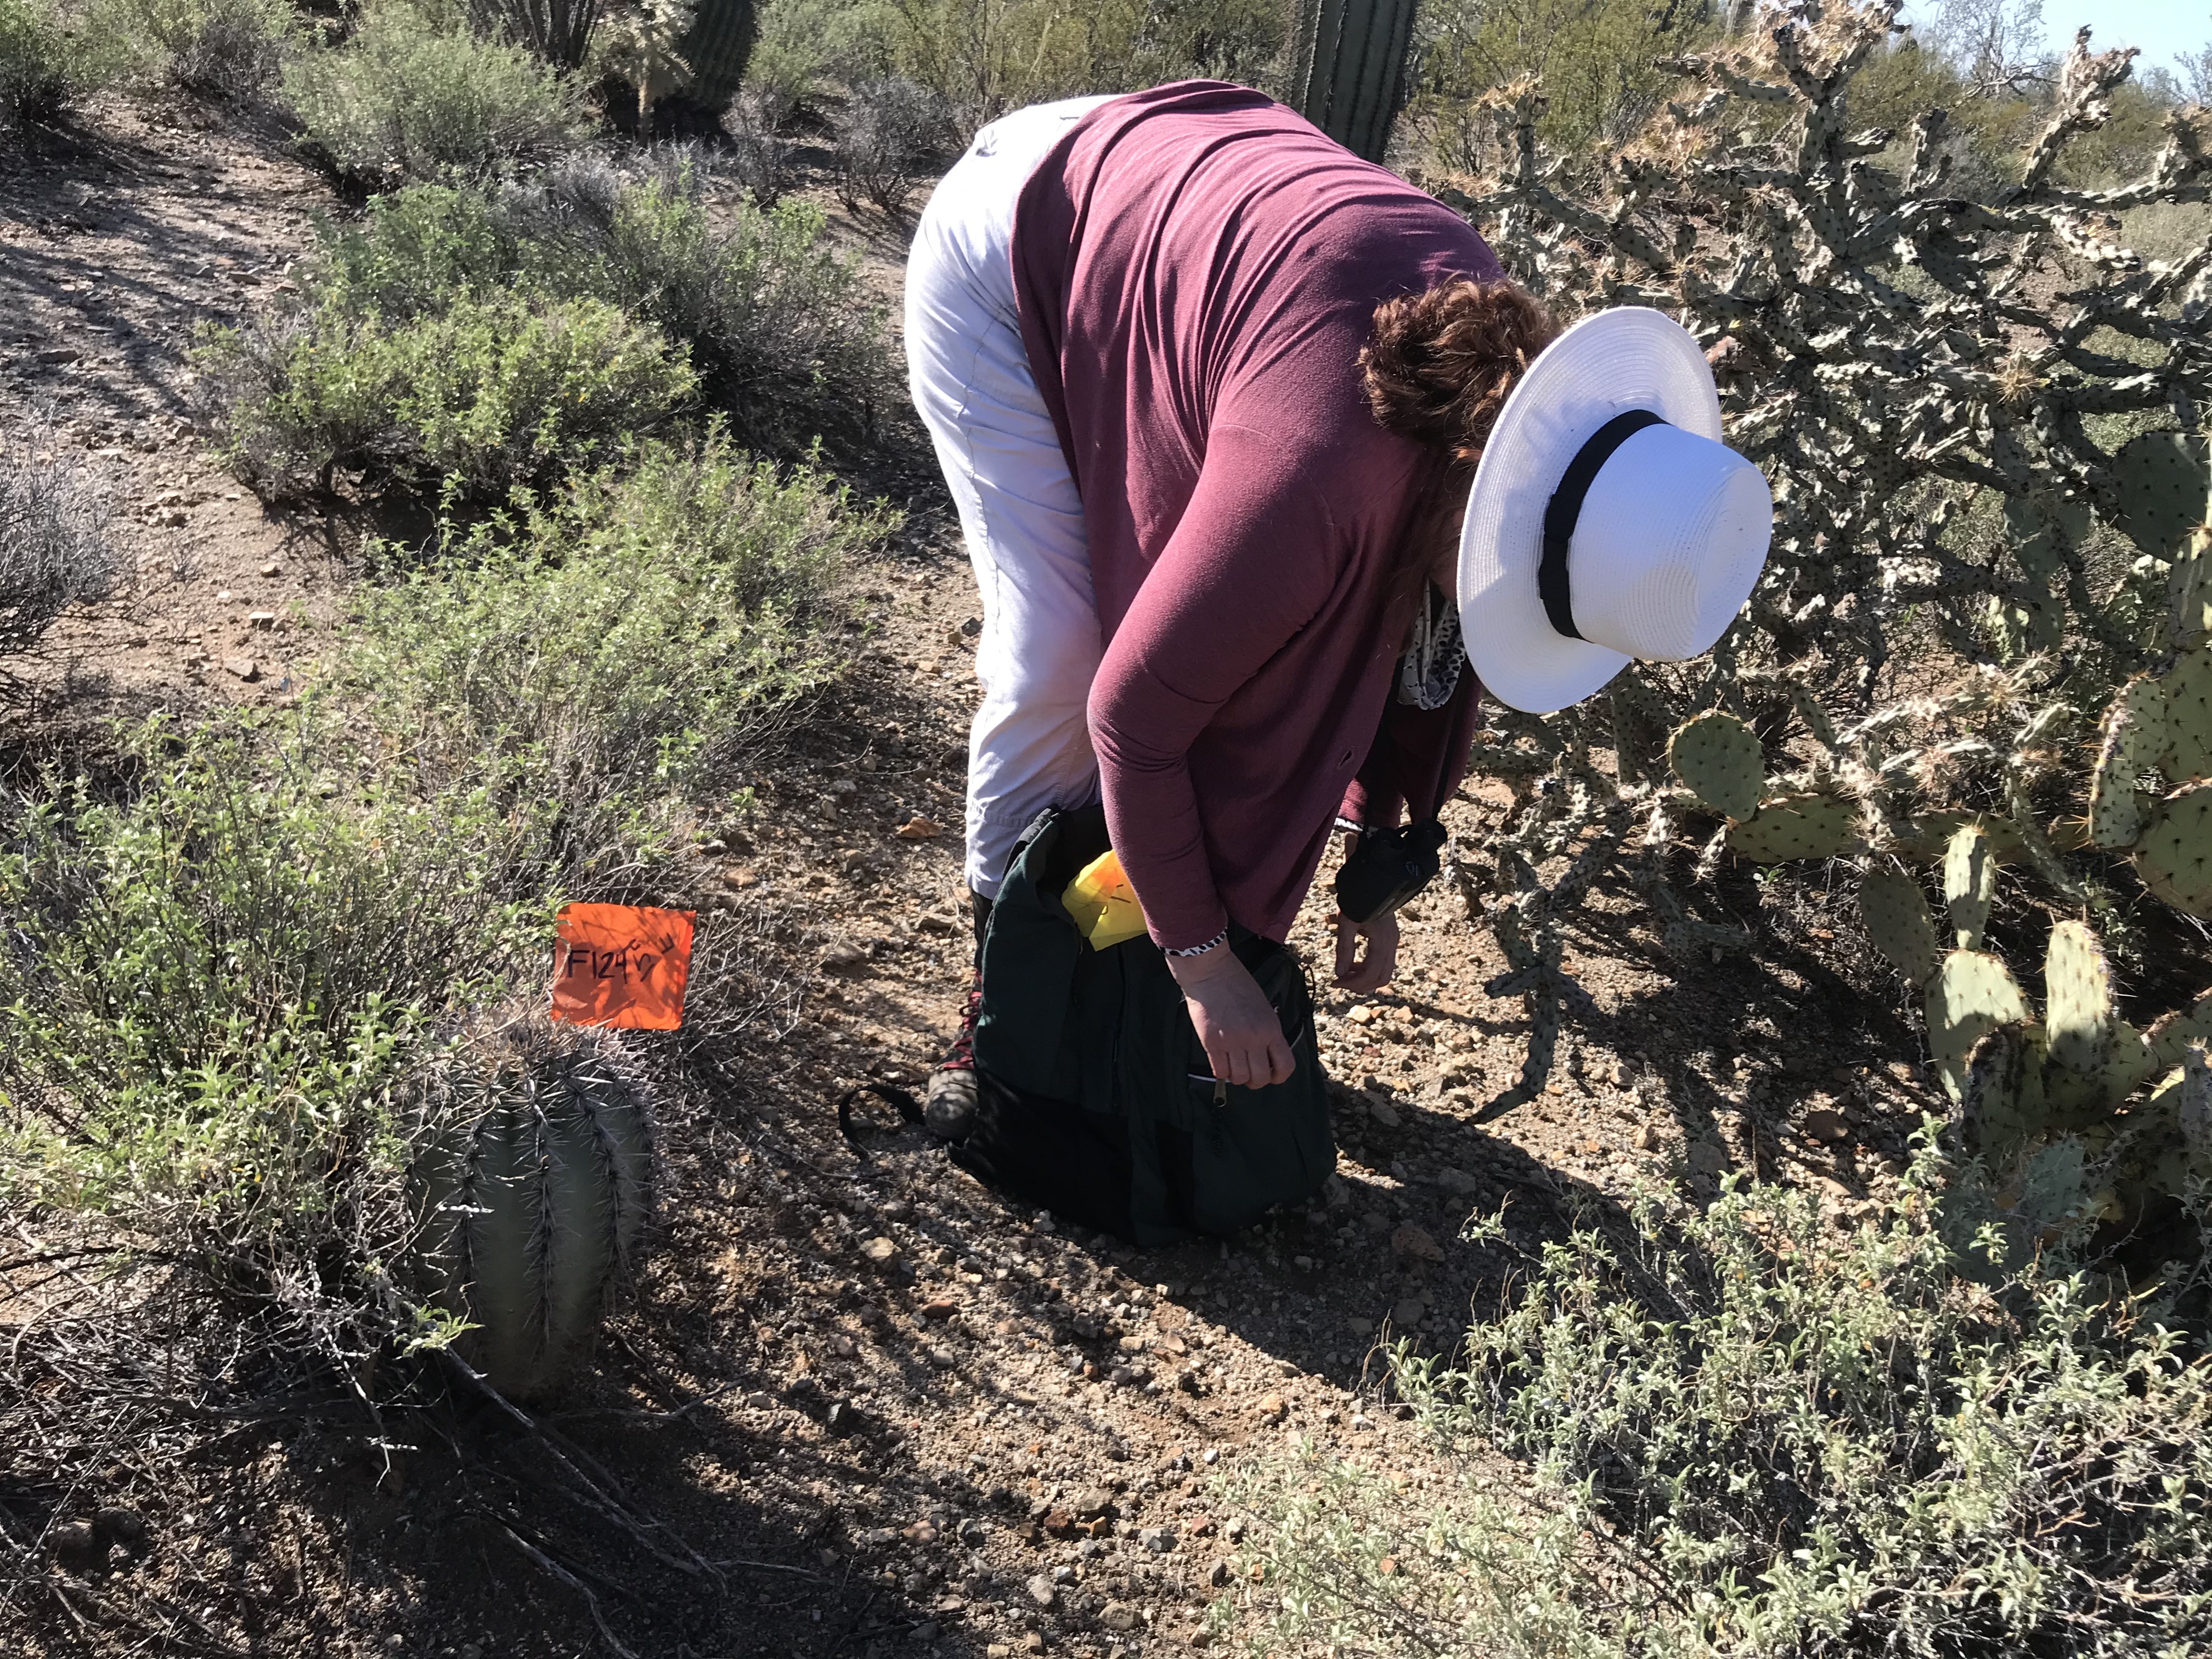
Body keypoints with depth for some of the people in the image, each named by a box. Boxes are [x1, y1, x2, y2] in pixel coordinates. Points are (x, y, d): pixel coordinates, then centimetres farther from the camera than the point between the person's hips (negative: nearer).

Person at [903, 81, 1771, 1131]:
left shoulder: (1507, 373, -17)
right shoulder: (1319, 473, -42)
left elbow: (1425, 642, -3)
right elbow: (1135, 707, -32)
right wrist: (1202, 964, -22)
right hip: (1008, 251, -7)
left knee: (1250, 643, -1)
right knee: (1057, 666, -15)